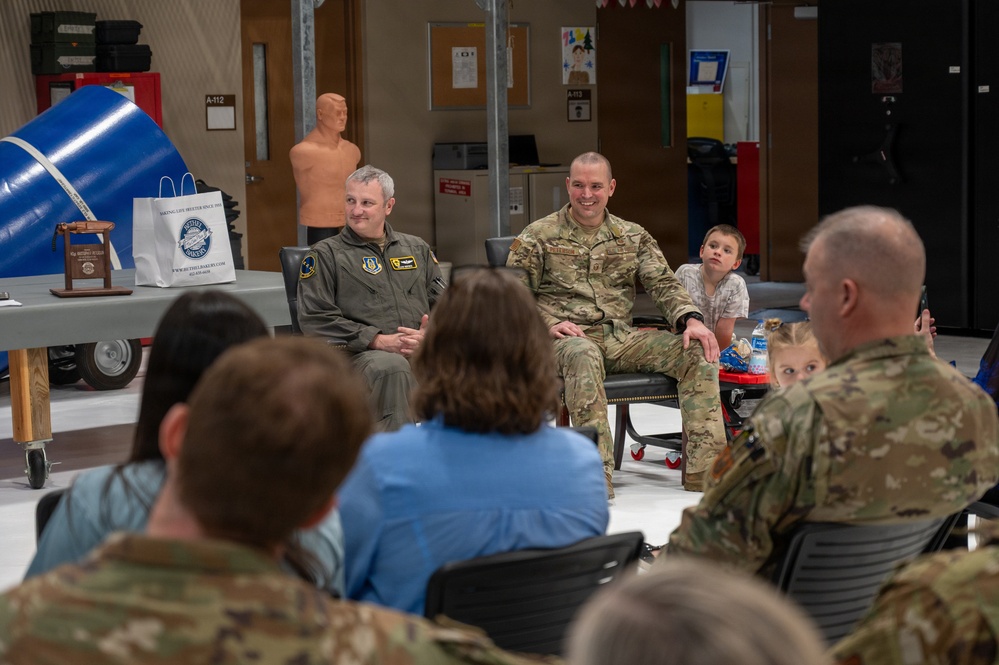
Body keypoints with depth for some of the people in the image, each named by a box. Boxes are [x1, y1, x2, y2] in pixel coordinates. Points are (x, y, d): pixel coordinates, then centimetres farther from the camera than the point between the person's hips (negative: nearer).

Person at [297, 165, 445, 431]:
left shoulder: (417, 249, 24)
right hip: (362, 353, -3)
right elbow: (315, 318, -1)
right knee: (392, 367, -39)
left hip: (422, 349, 3)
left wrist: (430, 336, -6)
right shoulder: (325, 254, 11)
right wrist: (378, 340, -10)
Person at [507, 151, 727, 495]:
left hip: (621, 338, 4)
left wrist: (691, 320, -12)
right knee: (583, 355, -42)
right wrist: (548, 323, -18)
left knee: (698, 352, -17)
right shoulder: (538, 236, 5)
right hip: (567, 338, -4)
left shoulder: (633, 236, 16)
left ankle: (703, 468, -18)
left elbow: (664, 283, 7)